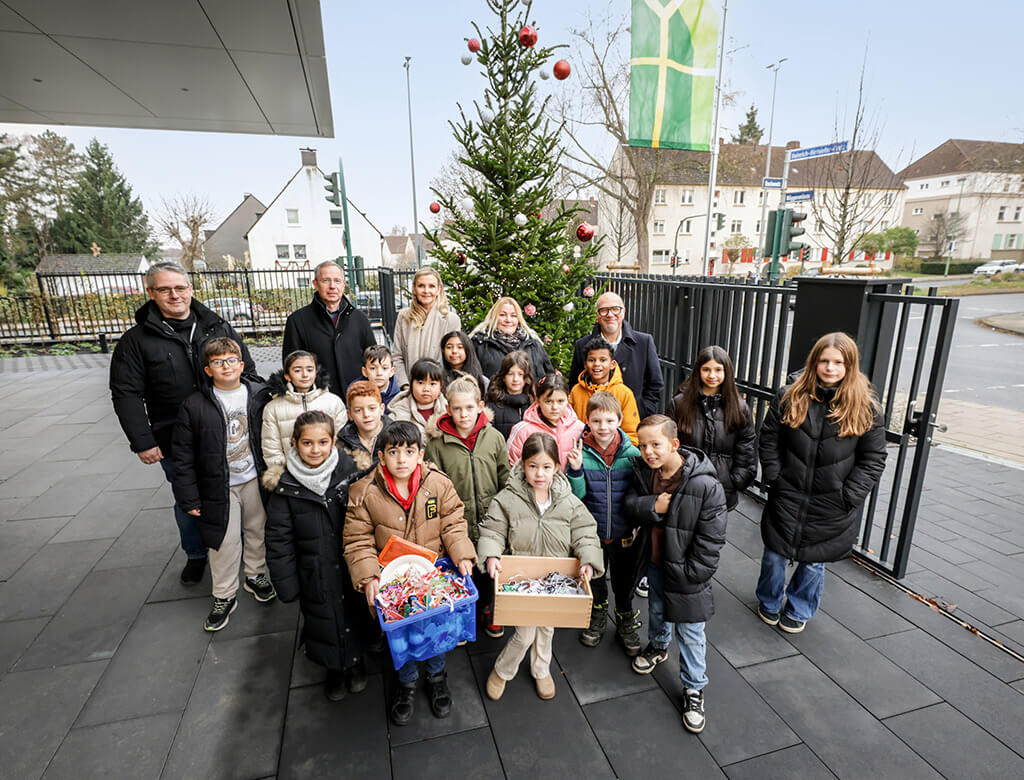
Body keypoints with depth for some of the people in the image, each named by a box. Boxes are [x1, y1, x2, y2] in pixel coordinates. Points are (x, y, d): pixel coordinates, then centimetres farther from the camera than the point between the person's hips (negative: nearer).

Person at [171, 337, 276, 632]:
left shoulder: (259, 396, -4)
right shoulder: (194, 405, -9)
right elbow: (183, 456, -5)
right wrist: (189, 497, -5)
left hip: (255, 479, 2)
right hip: (220, 487, -2)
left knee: (257, 530, 16)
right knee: (225, 542, 6)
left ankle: (256, 575, 40)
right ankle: (224, 597, 26)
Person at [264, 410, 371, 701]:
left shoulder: (350, 472, -11)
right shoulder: (286, 487, -10)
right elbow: (279, 540, -5)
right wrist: (286, 584, -5)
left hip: (350, 567, 0)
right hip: (315, 574, 0)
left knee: (354, 616, 17)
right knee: (323, 621, 16)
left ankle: (356, 660, 46)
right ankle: (333, 668, 44)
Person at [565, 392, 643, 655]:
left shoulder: (632, 453, -10)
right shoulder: (581, 452, -13)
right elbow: (576, 494, -14)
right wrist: (575, 469, -29)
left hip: (623, 531, 0)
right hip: (592, 531, 0)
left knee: (624, 581, 18)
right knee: (594, 579, 20)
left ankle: (626, 624, 44)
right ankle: (597, 620, 47)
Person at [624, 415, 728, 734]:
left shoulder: (705, 485, -28)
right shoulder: (644, 471, -11)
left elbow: (711, 537, -20)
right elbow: (630, 502, -1)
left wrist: (691, 574, -17)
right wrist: (651, 506, -22)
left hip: (686, 570, -5)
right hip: (654, 563, 5)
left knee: (690, 632, 11)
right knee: (656, 609, 30)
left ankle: (693, 688, 33)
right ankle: (658, 647, 59)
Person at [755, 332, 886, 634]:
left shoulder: (865, 407, -5)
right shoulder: (790, 396, -3)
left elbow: (873, 459, -1)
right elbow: (769, 439, 2)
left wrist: (848, 497, -8)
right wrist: (774, 477, -5)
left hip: (830, 507, 0)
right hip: (787, 497, 1)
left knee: (813, 562, 13)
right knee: (774, 554, 12)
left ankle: (798, 610, 40)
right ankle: (769, 603, 40)